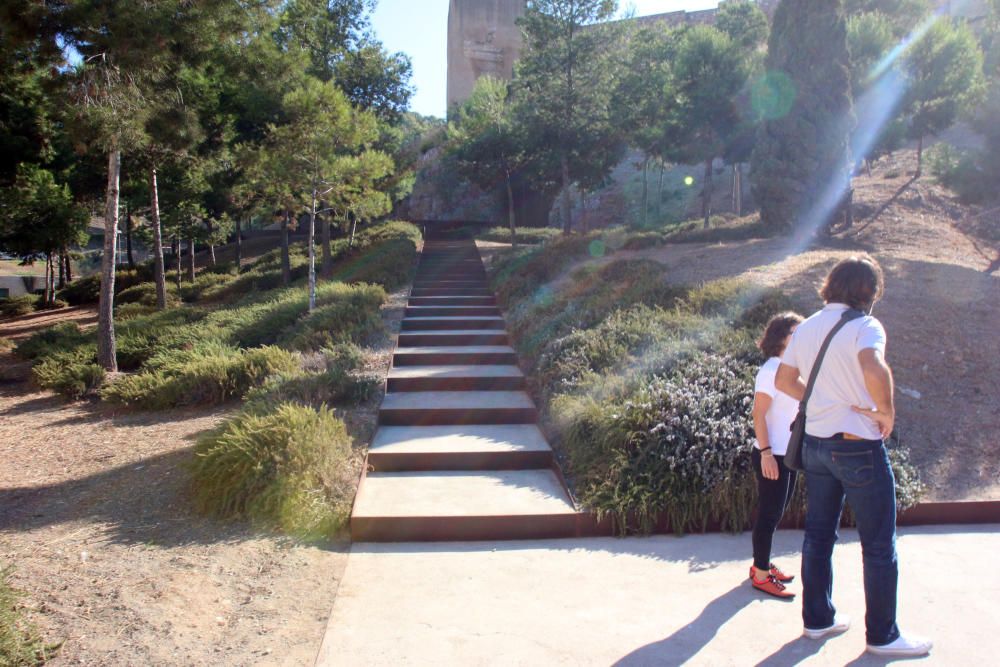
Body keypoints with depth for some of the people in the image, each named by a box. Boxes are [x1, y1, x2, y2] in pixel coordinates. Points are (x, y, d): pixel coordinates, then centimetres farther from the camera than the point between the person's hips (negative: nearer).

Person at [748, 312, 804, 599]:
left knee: (775, 512, 16)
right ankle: (760, 575, 10)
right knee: (769, 514, -1)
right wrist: (766, 452, -23)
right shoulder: (771, 370, -15)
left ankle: (762, 563, 29)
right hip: (772, 456, -9)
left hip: (789, 454, 9)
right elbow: (758, 414, -19)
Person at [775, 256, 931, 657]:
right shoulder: (864, 326, -15)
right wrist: (887, 413, -19)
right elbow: (874, 370, -34)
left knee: (818, 535, 16)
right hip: (858, 446, -7)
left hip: (815, 444, 7)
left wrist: (823, 401, 10)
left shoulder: (806, 328, 7)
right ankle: (882, 636, 19)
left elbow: (784, 380, 11)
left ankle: (817, 619, 27)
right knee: (879, 546, 8)